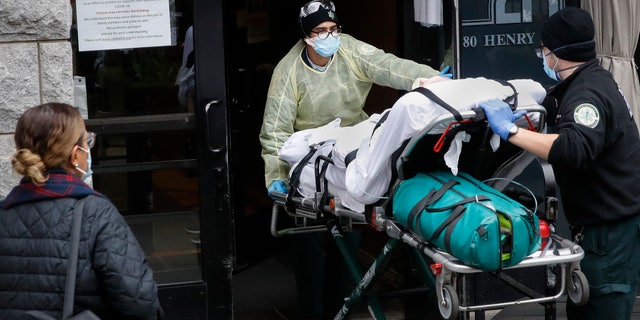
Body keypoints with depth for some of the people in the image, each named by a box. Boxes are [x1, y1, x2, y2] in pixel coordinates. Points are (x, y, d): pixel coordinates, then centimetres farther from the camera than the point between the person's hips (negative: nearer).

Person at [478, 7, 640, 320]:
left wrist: (510, 130, -34)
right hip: (603, 224, 11)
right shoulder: (587, 82, 12)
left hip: (613, 231, -11)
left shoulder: (587, 93, -21)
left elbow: (574, 149, -39)